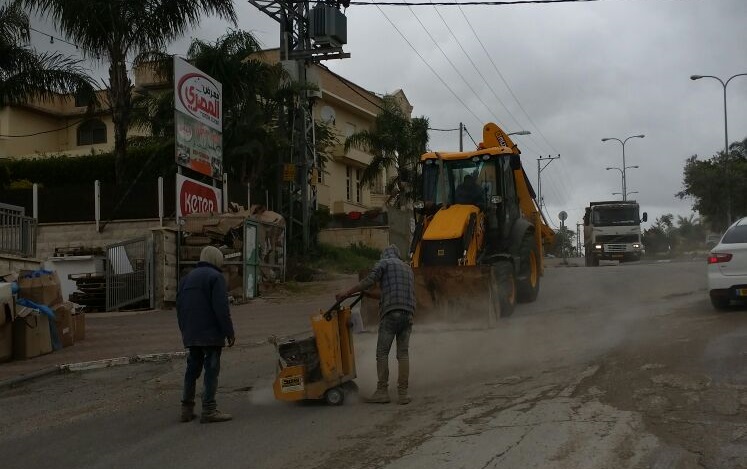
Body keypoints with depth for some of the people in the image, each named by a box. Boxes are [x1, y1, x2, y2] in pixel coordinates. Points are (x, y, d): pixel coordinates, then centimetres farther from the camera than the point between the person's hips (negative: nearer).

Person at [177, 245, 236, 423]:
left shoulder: (187, 278, 17)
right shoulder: (215, 277, -8)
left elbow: (179, 307, 18)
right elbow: (221, 308, -16)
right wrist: (229, 332, -12)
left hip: (191, 335, 8)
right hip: (211, 335, -8)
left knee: (192, 369, 13)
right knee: (211, 369, -5)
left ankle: (187, 408, 15)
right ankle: (208, 410, -6)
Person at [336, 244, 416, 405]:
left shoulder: (384, 263, 8)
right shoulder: (408, 268, 26)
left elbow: (369, 281, -8)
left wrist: (346, 293, -6)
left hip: (391, 313, -5)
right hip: (408, 313, 6)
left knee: (382, 353, 0)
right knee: (403, 353, 6)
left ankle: (382, 391, -1)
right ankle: (402, 393, 3)